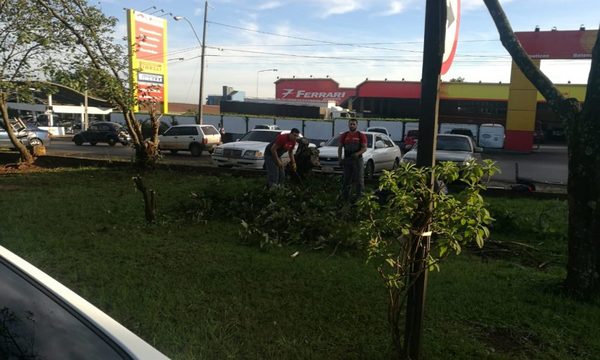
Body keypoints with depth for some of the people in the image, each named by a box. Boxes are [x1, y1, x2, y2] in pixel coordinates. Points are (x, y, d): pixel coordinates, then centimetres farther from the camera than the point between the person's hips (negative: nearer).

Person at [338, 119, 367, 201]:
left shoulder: (361, 136, 1)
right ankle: (345, 197, 14)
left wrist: (357, 153, -23)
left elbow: (365, 148, -5)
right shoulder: (344, 135, 9)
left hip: (358, 160, -2)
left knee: (359, 179, -1)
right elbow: (340, 147, 12)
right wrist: (340, 159, 2)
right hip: (347, 160, 3)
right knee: (346, 179, 7)